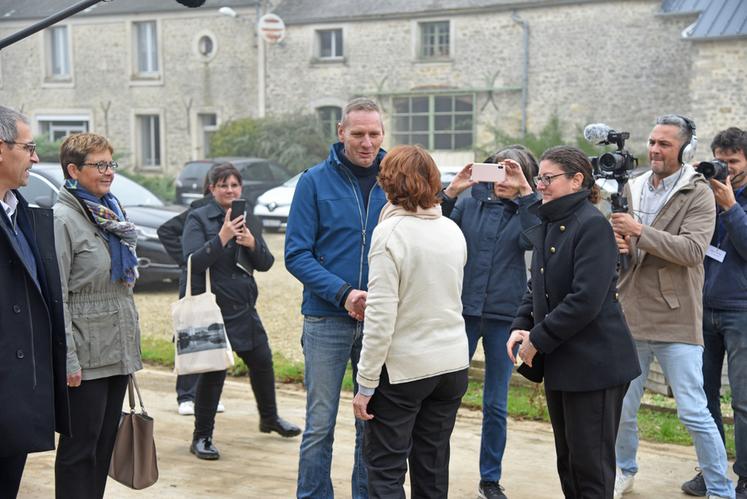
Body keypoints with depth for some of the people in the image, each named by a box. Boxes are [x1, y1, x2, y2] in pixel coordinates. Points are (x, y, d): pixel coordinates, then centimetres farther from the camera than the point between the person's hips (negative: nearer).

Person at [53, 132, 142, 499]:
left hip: (118, 351, 8)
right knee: (79, 449, 0)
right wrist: (68, 361, -19)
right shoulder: (62, 218, -11)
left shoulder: (112, 212, 14)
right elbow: (56, 297, -15)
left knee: (105, 445, 13)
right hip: (86, 358, -8)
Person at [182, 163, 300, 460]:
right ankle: (201, 438, 8)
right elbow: (194, 261, -16)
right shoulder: (198, 219, -5)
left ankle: (269, 418, 38)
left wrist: (252, 244, -11)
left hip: (245, 307, 6)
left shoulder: (249, 220, 11)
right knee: (213, 371, -4)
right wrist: (222, 238, -25)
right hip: (212, 308, -6)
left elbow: (266, 264, 8)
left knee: (262, 361, 15)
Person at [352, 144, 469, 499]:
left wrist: (366, 383, -13)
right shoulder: (453, 231, 5)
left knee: (385, 469, 2)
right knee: (433, 468, 14)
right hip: (453, 363, 6)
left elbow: (381, 315, -18)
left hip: (403, 367, -6)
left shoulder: (390, 232, -14)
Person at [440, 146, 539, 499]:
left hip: (504, 317, 0)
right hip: (463, 311, 0)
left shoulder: (525, 211, 2)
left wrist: (525, 192, -22)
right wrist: (450, 192, -18)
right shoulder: (469, 205, 4)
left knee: (496, 405, 9)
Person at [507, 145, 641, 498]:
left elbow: (585, 300, -23)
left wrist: (538, 339, -18)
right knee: (567, 464, 18)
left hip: (592, 363, -9)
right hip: (559, 362, 9)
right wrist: (521, 326, 0)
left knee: (591, 468, 0)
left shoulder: (592, 225, -17)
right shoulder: (548, 225, 11)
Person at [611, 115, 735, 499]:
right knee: (622, 406, 15)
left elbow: (693, 250, -19)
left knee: (694, 413, -2)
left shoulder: (698, 194, -6)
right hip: (631, 316, 5)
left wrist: (640, 232, -25)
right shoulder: (631, 189, 9)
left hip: (675, 322, -5)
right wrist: (617, 246, -10)